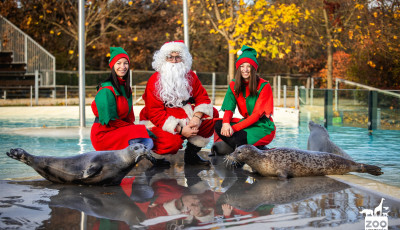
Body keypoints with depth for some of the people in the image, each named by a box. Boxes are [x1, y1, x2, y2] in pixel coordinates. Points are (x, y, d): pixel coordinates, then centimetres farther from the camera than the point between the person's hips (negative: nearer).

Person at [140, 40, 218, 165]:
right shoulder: (154, 81, -13)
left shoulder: (190, 76, 4)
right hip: (158, 122, -6)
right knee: (171, 142, -35)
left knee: (212, 113, -10)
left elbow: (202, 97, 0)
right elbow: (155, 113, -19)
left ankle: (191, 154, -2)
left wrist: (196, 117, -22)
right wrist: (180, 130, -26)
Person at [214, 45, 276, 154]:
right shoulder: (233, 85, 5)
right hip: (246, 123, 6)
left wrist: (234, 128, -27)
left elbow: (257, 114, -17)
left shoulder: (264, 86, -12)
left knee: (237, 137, -32)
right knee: (218, 124, -19)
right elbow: (229, 109, -2)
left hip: (263, 127, -6)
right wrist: (226, 123, -27)